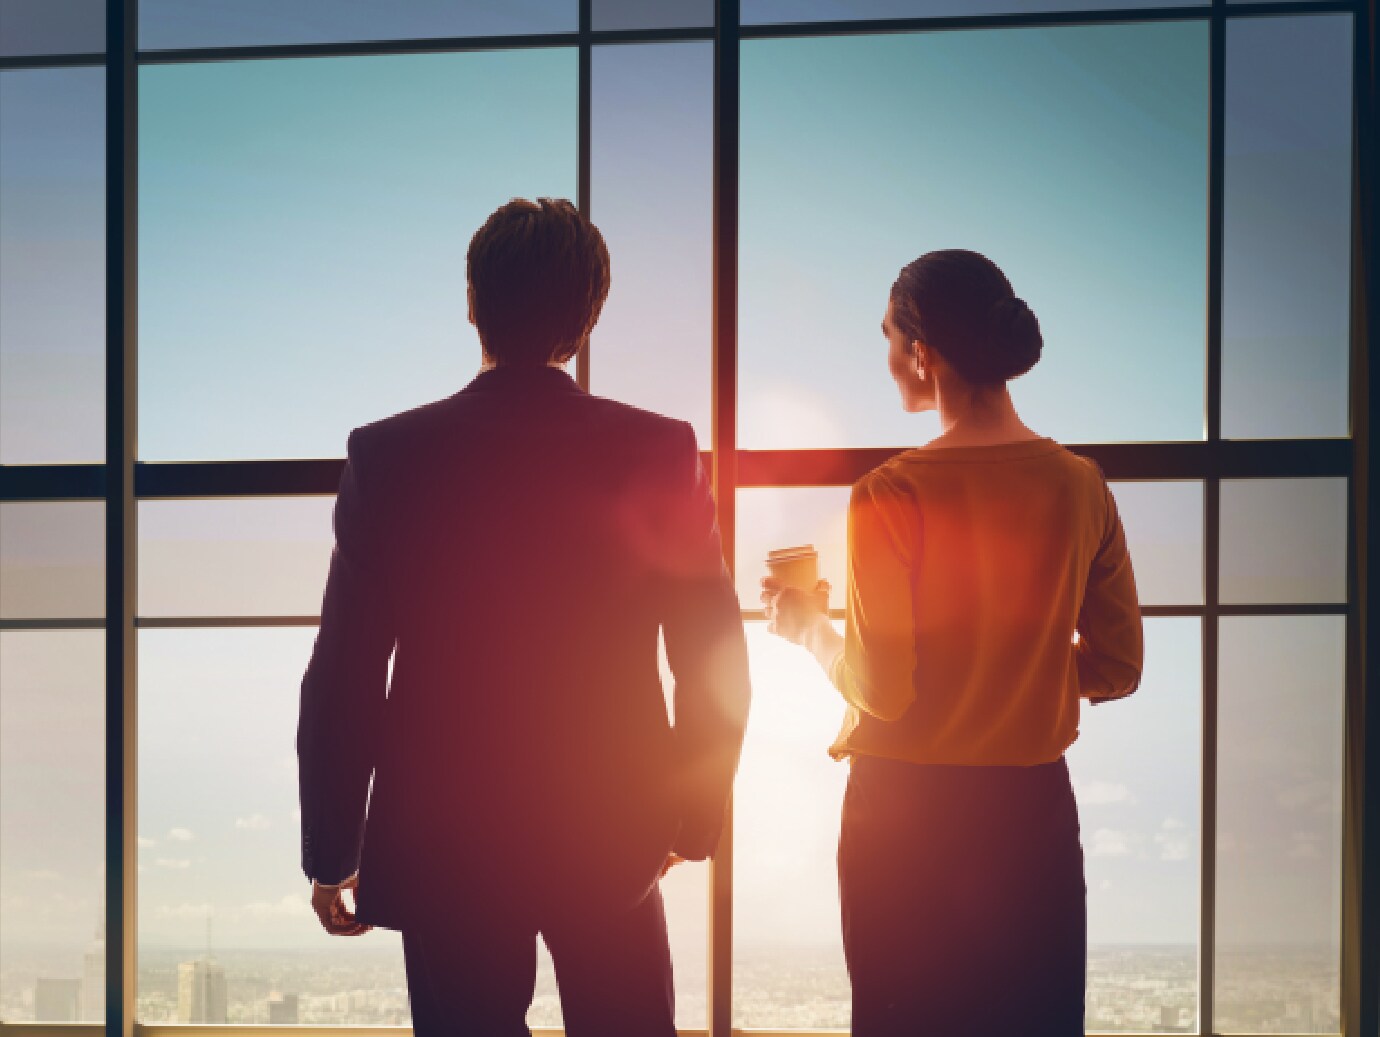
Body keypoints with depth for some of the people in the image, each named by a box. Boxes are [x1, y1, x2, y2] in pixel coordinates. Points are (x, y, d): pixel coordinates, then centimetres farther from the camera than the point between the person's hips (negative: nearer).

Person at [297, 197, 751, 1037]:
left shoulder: (390, 456, -9)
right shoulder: (658, 454, -6)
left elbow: (345, 678, -8)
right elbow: (715, 661, -3)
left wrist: (332, 854, 1)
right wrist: (698, 812, 11)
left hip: (444, 840, -1)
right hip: (609, 838, 1)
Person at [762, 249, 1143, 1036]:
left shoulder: (893, 496, -15)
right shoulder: (1080, 487, -1)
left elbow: (881, 689, -14)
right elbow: (1116, 669, 4)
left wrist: (809, 626, 4)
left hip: (910, 814, -4)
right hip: (1035, 806, 4)